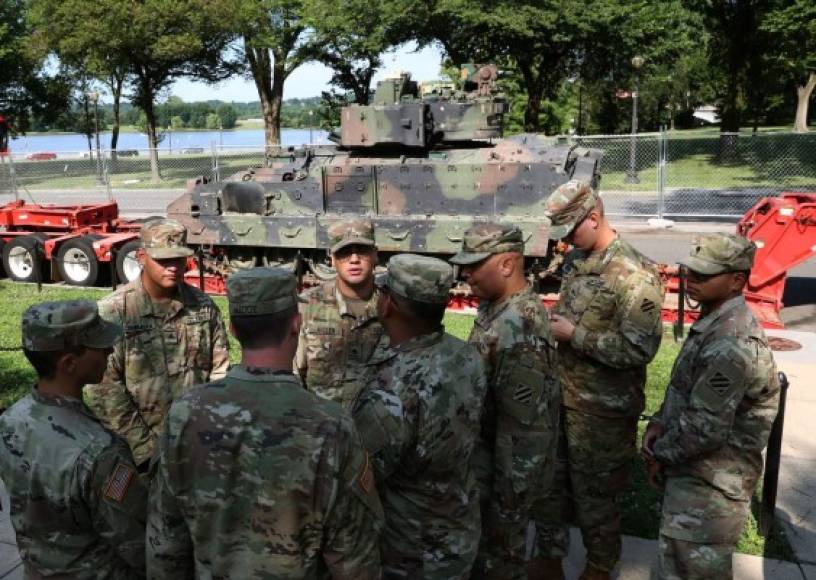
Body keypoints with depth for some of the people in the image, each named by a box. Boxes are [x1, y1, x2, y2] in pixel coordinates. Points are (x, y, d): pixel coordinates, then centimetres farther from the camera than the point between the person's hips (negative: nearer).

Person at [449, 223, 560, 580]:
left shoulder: (519, 330, -30)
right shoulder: (495, 305, 2)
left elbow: (527, 427, -28)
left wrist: (509, 499, -20)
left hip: (502, 469, -9)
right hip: (485, 458, 9)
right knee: (484, 549, 26)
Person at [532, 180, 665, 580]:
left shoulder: (635, 275, -20)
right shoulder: (575, 261, 5)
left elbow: (640, 349, -24)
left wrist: (574, 334, -22)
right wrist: (554, 322, 1)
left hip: (601, 408, -7)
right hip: (560, 394, 8)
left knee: (594, 495, 11)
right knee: (547, 482, 18)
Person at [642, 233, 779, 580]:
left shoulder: (731, 343, -28)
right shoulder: (716, 321, 5)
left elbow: (706, 428, -28)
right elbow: (685, 389, 15)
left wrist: (660, 453, -12)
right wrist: (659, 423, 1)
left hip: (708, 482, -10)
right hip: (701, 472, 10)